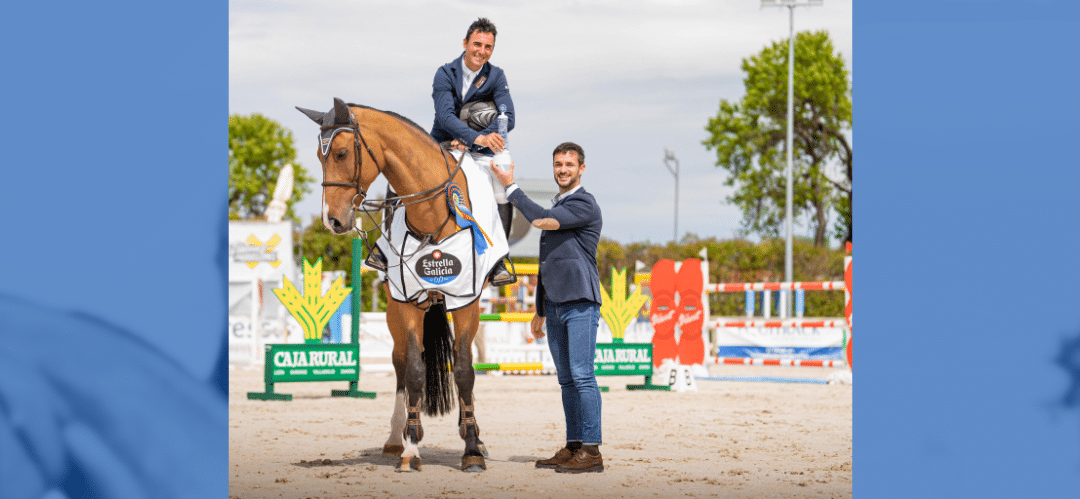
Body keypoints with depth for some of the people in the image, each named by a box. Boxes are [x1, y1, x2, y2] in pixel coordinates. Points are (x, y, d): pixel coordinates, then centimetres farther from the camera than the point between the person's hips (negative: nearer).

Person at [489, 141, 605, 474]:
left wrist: (511, 187, -4)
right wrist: (540, 310, 25)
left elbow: (541, 219, -16)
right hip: (555, 305, 9)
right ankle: (573, 447, 11)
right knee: (567, 380, 8)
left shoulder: (584, 205, -6)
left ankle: (591, 451, -14)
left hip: (580, 303, -9)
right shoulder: (556, 207, 22)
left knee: (582, 375, -12)